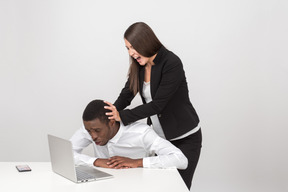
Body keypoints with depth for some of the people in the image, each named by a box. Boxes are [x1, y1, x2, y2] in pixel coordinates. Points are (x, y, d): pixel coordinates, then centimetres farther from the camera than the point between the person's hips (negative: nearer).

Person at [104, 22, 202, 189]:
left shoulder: (172, 63, -22)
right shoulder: (139, 66, 0)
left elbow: (157, 104, -26)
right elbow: (126, 95, 2)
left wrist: (122, 116, -29)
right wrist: (110, 114, -15)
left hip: (185, 138, -6)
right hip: (159, 137, 6)